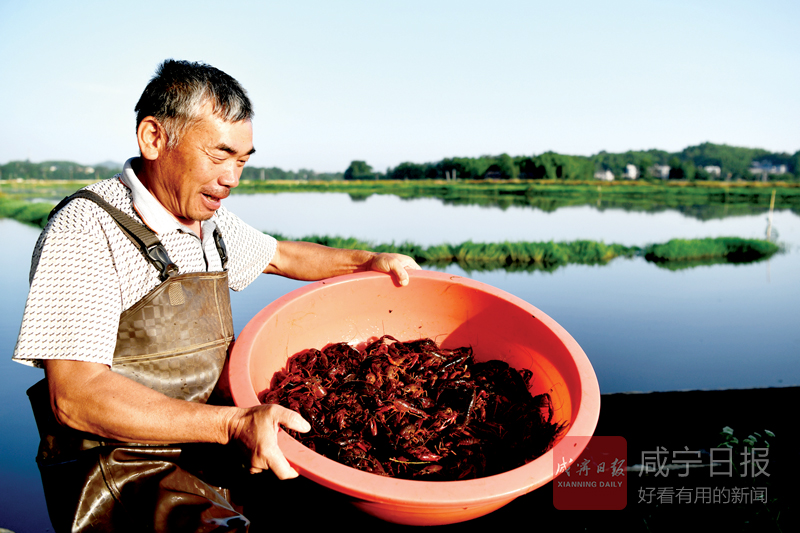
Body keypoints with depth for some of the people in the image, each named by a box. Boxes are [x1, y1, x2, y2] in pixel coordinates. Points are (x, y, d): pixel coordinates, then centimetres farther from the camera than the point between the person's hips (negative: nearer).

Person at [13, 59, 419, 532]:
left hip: (211, 446, 7)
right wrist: (232, 424, -32)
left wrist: (367, 262, 13)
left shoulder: (211, 221, 9)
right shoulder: (85, 231, -16)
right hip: (122, 471, -7)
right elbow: (74, 396, -24)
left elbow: (279, 255, 28)